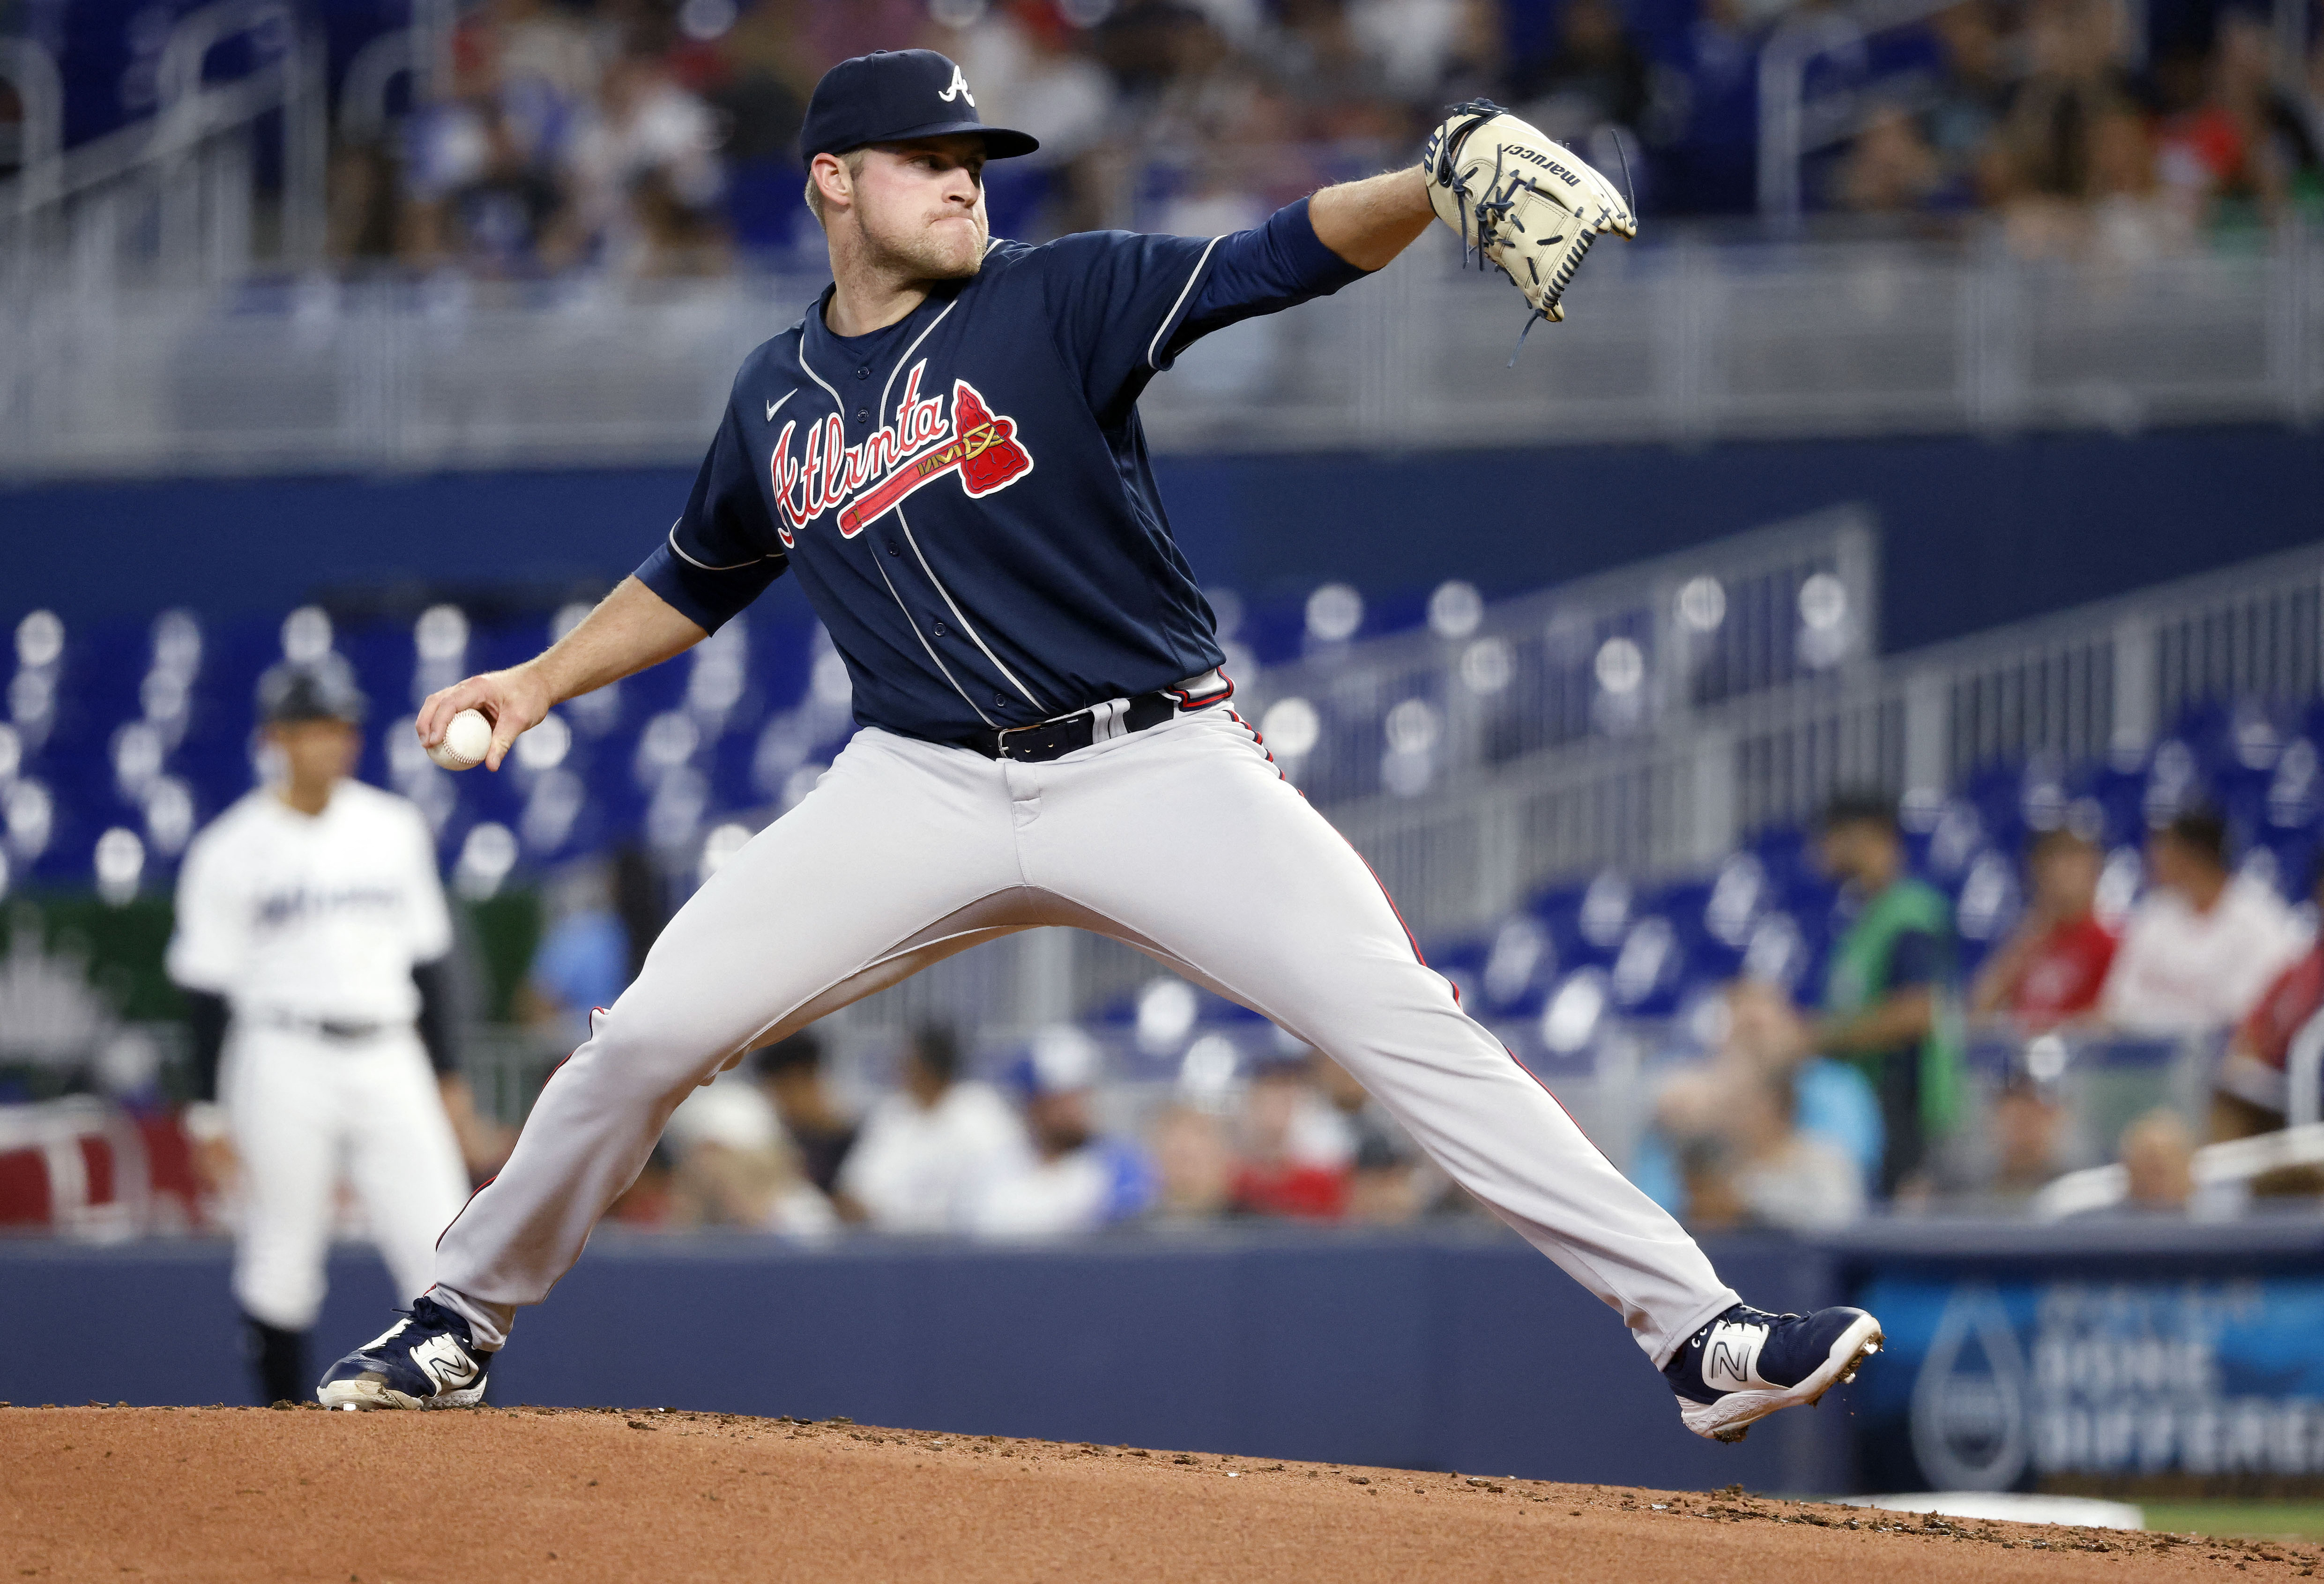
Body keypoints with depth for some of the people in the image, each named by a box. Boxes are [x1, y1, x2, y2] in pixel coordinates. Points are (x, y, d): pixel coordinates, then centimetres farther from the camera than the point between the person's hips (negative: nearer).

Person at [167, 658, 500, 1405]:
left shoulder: (395, 828, 10)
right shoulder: (231, 849, -2)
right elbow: (207, 987, -2)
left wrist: (447, 1077, 14)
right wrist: (212, 1110, -5)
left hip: (390, 1061, 4)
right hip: (285, 1058, -4)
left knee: (444, 1253, -5)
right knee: (282, 1260, -1)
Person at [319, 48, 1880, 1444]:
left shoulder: (1060, 301, -4)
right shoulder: (776, 396, 9)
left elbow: (1286, 256, -18)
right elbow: (697, 579, 28)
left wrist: (1438, 181, -35)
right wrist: (540, 680, 20)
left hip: (1155, 767, -3)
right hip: (923, 792, 3)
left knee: (1402, 1019, -19)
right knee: (652, 1031, -4)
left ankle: (1695, 1329, -21)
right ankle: (462, 1321, 18)